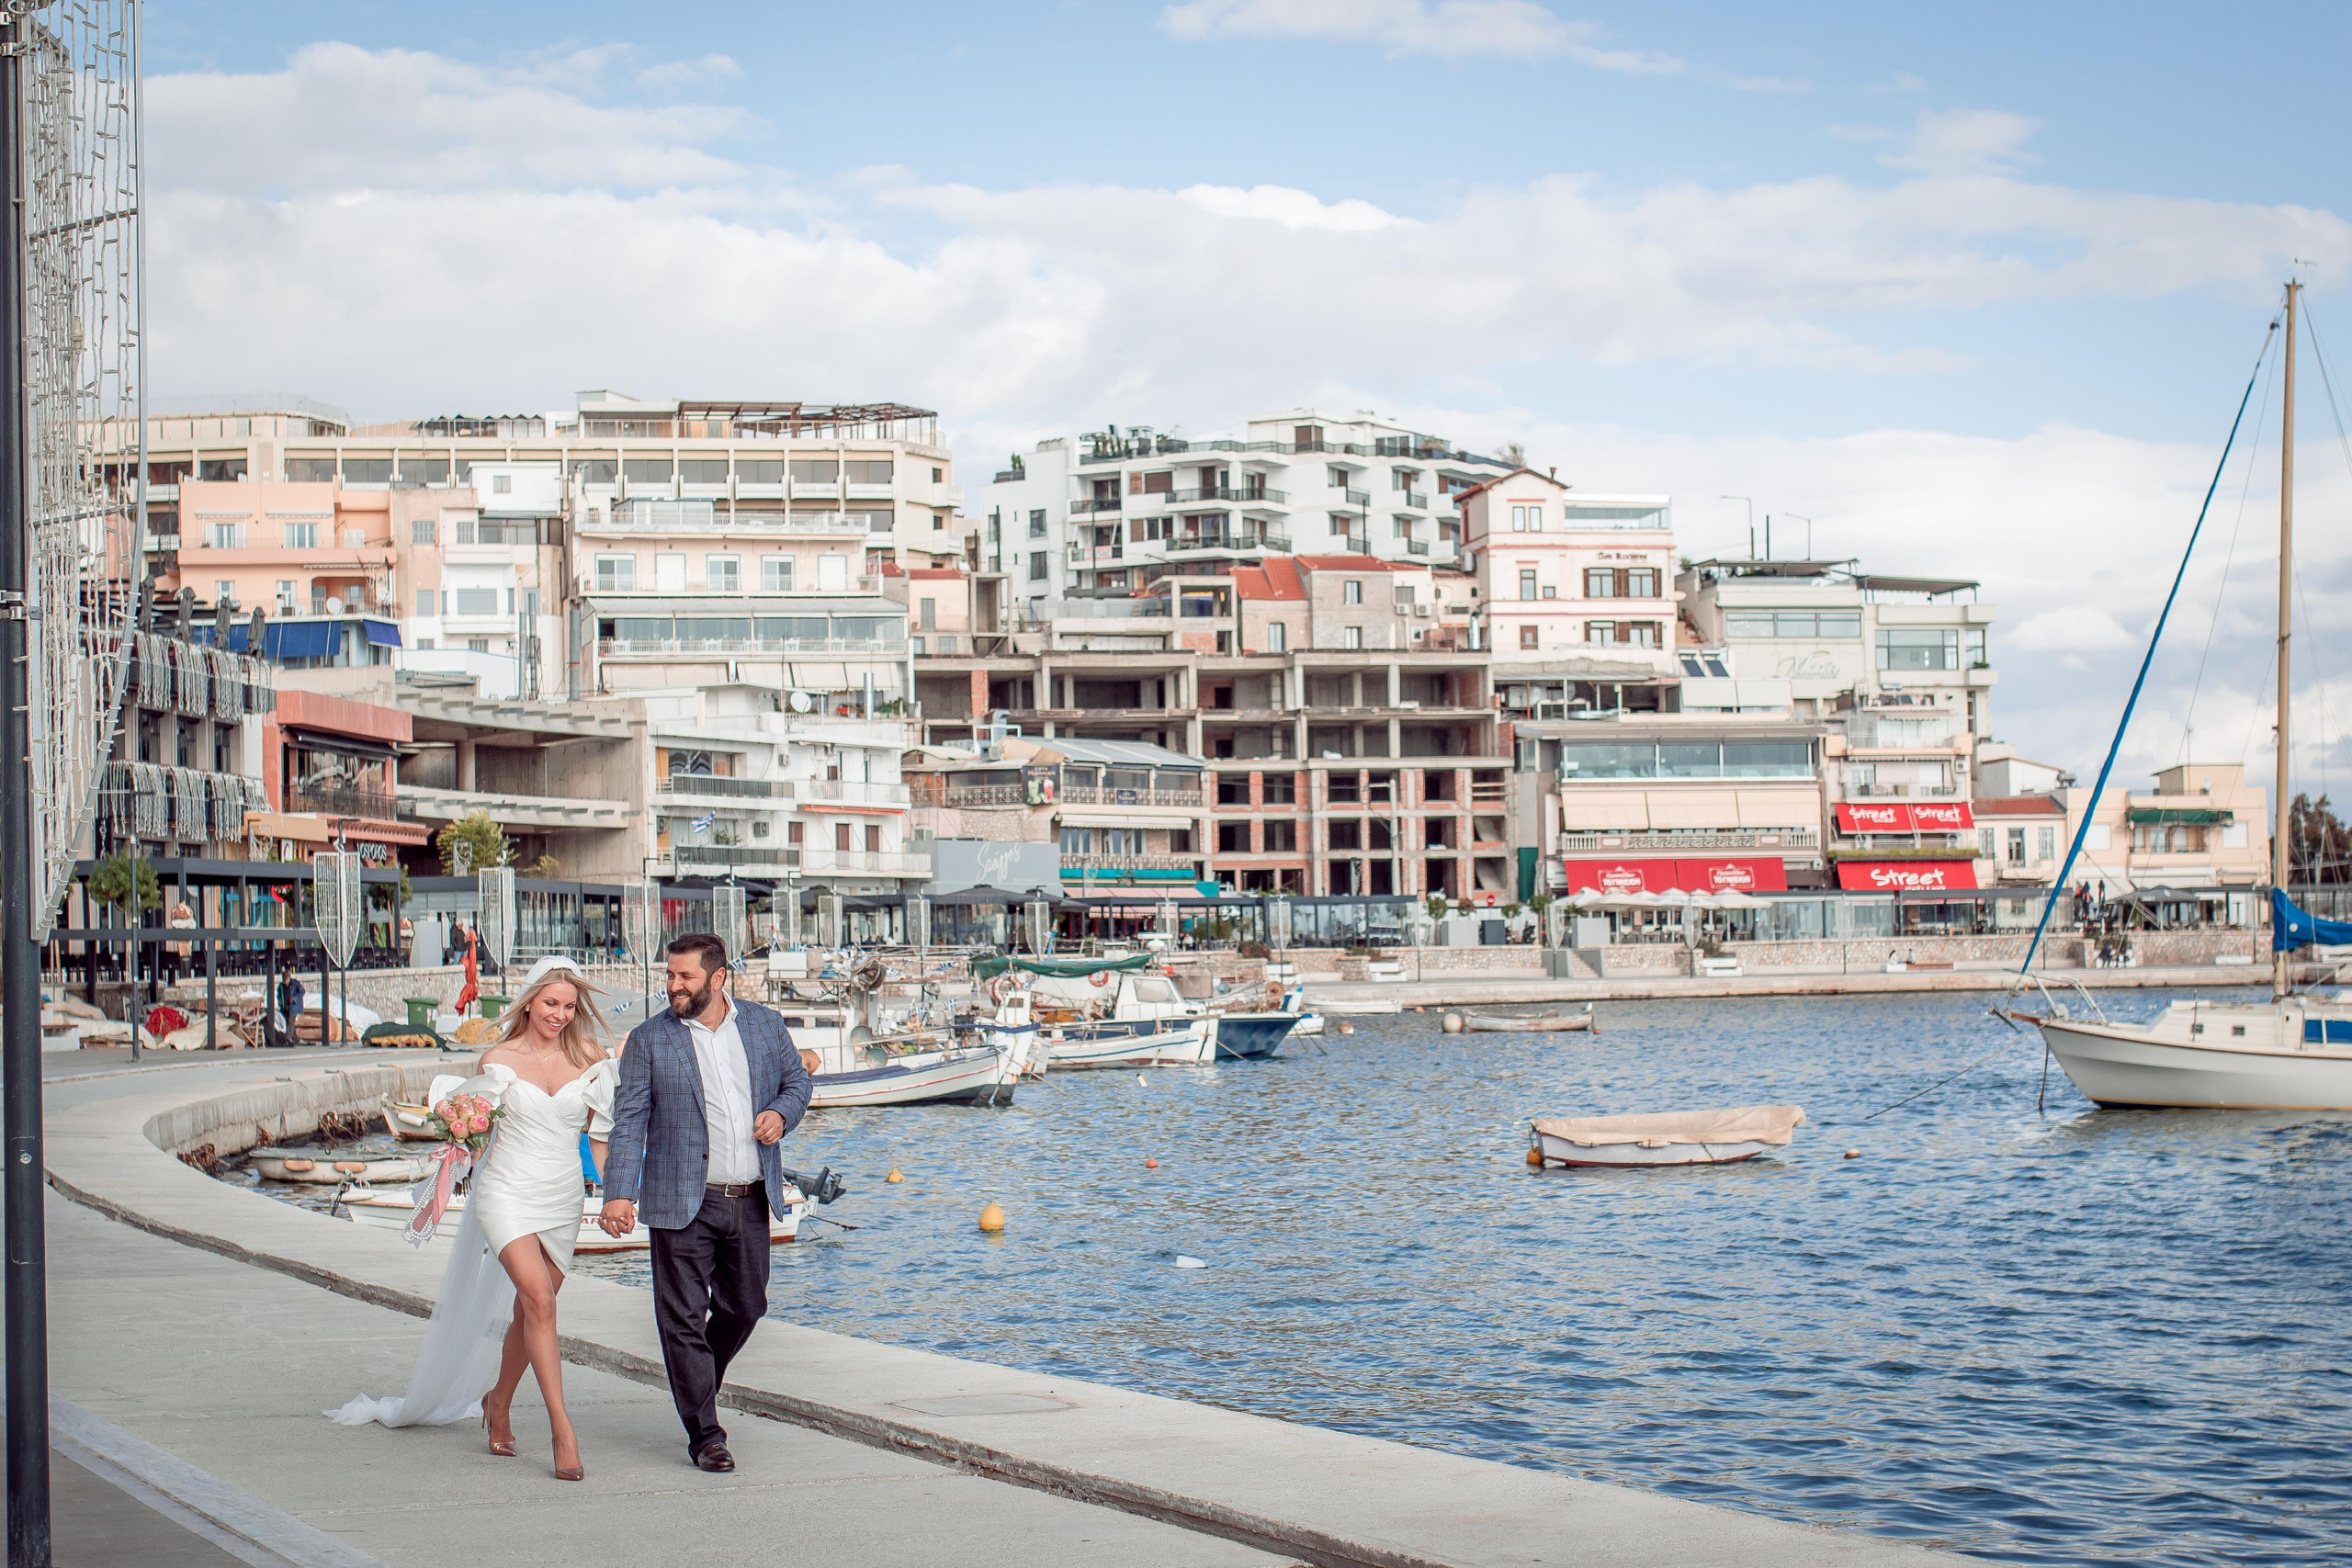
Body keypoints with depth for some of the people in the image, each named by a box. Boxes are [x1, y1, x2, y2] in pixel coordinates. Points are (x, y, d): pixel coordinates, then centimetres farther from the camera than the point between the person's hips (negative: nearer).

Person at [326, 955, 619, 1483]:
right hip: (508, 1194, -3)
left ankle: (498, 1402, 37)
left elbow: (600, 1132, 10)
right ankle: (561, 1428, -21)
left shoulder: (590, 1058, 3)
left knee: (530, 1313, 10)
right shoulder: (501, 1060, -2)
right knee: (539, 1300, -20)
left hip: (562, 1201, 3)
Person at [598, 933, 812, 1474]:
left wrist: (782, 1113, -5)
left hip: (752, 1200, 3)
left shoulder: (764, 1025, 6)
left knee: (745, 1307, 13)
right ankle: (705, 1434, 4)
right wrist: (618, 1193, -15)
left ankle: (697, 1385, 40)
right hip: (683, 1203, -3)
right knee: (684, 1318, -4)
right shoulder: (648, 1040, -2)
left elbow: (797, 1079, 18)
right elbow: (629, 1120, -6)